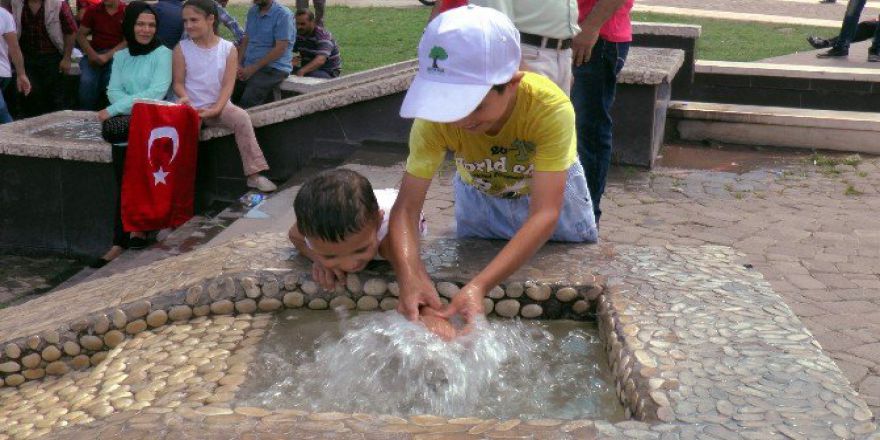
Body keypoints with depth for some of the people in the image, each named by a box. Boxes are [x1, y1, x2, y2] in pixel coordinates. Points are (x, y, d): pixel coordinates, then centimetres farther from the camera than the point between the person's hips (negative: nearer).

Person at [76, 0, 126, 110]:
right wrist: (91, 53, -9)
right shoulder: (92, 10, 10)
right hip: (94, 53, 3)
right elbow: (81, 35, 9)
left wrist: (108, 55, -16)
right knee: (87, 80, -25)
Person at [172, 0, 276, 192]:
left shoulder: (228, 49, 0)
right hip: (191, 106, 0)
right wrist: (184, 97, -22)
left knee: (241, 117, -27)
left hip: (218, 105, 0)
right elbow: (178, 82, 1)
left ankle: (254, 174, -25)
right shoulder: (182, 48, 1)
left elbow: (228, 84, -5)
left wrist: (216, 109, -18)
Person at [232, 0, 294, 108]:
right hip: (248, 67, 6)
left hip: (273, 68, -6)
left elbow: (280, 49, -14)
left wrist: (253, 69, -16)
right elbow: (246, 40, 17)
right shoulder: (252, 11, 14)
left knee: (247, 103, -29)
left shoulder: (283, 15, -8)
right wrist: (239, 65, 0)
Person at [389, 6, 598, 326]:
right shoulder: (435, 116, -35)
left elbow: (545, 214, -44)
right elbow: (406, 207, -35)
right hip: (479, 194, 2)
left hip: (550, 190, -1)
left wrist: (480, 286, -57)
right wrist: (410, 276, -56)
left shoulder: (551, 108, -43)